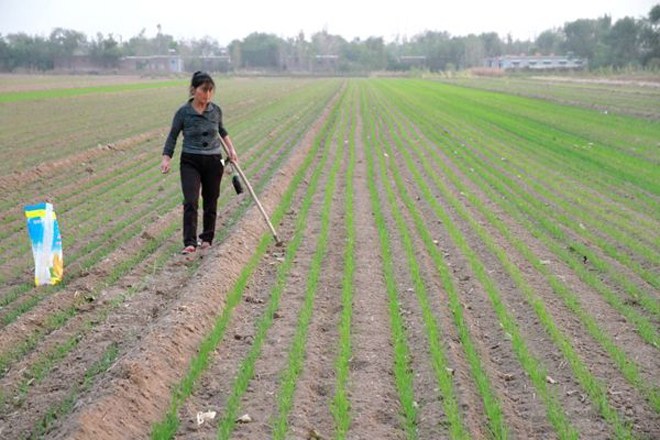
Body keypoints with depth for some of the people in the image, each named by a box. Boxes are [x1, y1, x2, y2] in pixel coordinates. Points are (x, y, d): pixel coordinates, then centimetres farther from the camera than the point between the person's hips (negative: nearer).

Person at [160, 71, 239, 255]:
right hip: (190, 162, -3)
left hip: (214, 161, 3)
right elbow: (172, 137, -1)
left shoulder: (216, 110, 0)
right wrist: (166, 159, -10)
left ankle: (207, 238, 25)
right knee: (190, 202, -14)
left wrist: (231, 149, 17)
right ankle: (190, 243, -14)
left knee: (210, 203, 10)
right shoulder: (183, 112, -8)